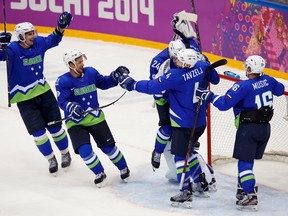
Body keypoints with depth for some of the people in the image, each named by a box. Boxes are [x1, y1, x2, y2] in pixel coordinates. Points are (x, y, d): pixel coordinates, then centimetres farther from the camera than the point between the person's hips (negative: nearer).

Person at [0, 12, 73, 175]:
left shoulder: (39, 43, -5)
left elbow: (53, 40, 14)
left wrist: (61, 28, -1)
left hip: (44, 92, 4)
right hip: (24, 99, -4)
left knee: (55, 127, 10)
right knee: (38, 133, -3)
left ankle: (65, 153, 33)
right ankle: (51, 159, 19)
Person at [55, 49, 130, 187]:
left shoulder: (90, 72, -3)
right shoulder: (63, 81, -15)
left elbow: (103, 83, 12)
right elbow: (62, 102, -21)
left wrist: (115, 76, -3)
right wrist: (71, 107, -40)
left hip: (95, 117, 3)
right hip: (75, 122, -3)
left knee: (108, 147, 2)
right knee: (84, 150, -17)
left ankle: (123, 169, 27)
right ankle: (99, 174, 7)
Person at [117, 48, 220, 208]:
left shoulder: (175, 76, -25)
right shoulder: (203, 67, -7)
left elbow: (152, 87, -19)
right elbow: (215, 79, 13)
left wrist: (131, 84, -7)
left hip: (183, 124, -7)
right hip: (200, 121, 7)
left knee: (181, 156, -1)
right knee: (188, 151, 25)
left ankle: (186, 193, -5)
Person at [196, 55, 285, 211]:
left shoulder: (243, 86, -17)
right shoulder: (268, 81, 1)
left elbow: (224, 103, -19)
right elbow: (280, 90, 23)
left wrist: (208, 96, -9)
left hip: (248, 128, -7)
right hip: (265, 127, 7)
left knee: (244, 161, -6)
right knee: (248, 160, 19)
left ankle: (251, 196, -16)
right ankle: (243, 188, 26)